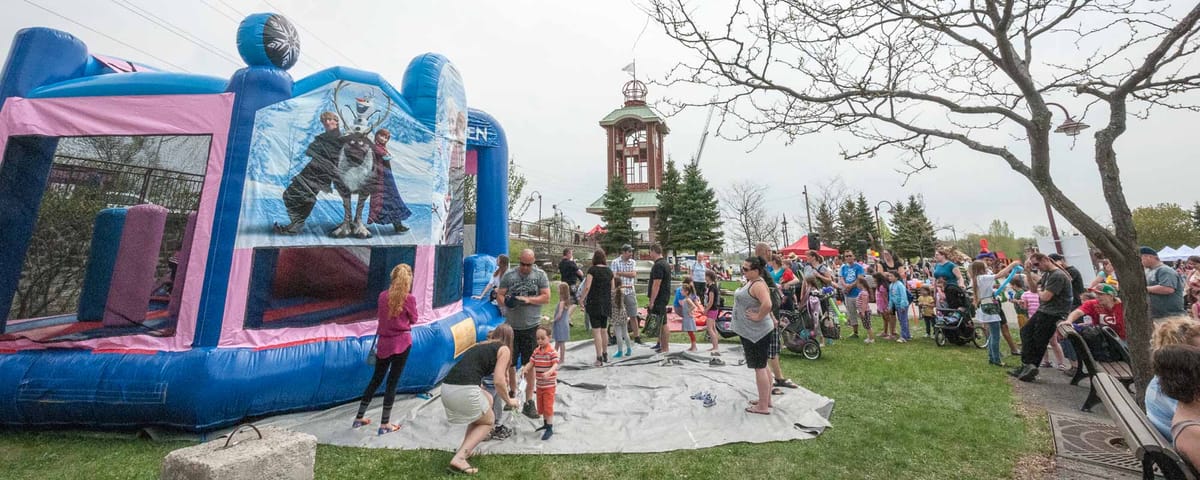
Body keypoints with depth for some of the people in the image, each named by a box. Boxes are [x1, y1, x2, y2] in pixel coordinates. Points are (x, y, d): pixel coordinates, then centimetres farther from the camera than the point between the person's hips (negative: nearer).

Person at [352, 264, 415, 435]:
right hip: (401, 343, -5)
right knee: (393, 382, 3)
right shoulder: (409, 298, -13)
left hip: (383, 343, 5)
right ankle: (384, 425, 10)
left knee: (376, 379, 19)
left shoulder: (382, 296, 1)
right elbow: (413, 320, 0)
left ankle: (359, 418, 31)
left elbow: (381, 316, 16)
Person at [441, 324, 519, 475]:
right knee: (488, 421, 19)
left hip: (447, 388, 7)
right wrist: (509, 401, 15)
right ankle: (459, 458, 1)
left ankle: (465, 449, 26)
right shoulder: (504, 349, 7)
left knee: (488, 401, 30)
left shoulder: (480, 346, 28)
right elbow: (499, 381, -2)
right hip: (464, 390, -7)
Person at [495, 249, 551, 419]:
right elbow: (499, 295, 2)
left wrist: (529, 299, -17)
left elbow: (546, 297, -3)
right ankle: (512, 393, 35)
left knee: (529, 365, 5)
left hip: (531, 327, -1)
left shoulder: (540, 275, 0)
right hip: (511, 326, 2)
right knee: (510, 363, 12)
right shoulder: (508, 276, 3)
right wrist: (506, 301, -20)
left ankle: (529, 401, 16)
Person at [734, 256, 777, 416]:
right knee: (762, 366, 18)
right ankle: (766, 399, 31)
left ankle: (763, 406, 6)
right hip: (752, 332, 11)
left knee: (759, 367, -3)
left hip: (757, 332, -11)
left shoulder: (758, 285, -20)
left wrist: (758, 317, -24)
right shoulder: (750, 282, 11)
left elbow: (767, 304, -37)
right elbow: (763, 303, 25)